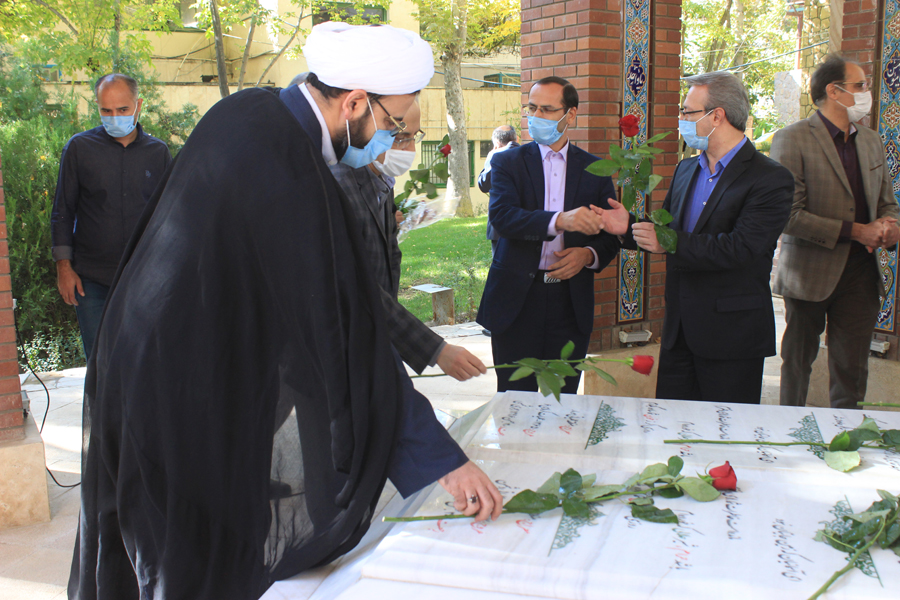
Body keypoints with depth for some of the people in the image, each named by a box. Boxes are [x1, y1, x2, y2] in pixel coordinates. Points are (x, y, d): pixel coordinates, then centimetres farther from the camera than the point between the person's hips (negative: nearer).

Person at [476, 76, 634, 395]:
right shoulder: (507, 161, 3)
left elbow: (611, 234, 12)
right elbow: (501, 216, -15)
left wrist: (589, 255, -11)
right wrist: (559, 221, -30)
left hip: (571, 302, 2)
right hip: (517, 301, -1)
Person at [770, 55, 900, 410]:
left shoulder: (871, 141, 11)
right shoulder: (792, 140, -11)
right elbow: (789, 215, -18)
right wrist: (854, 231, -18)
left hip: (860, 273, 5)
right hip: (809, 274, -5)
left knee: (852, 374, 7)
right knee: (797, 364, 12)